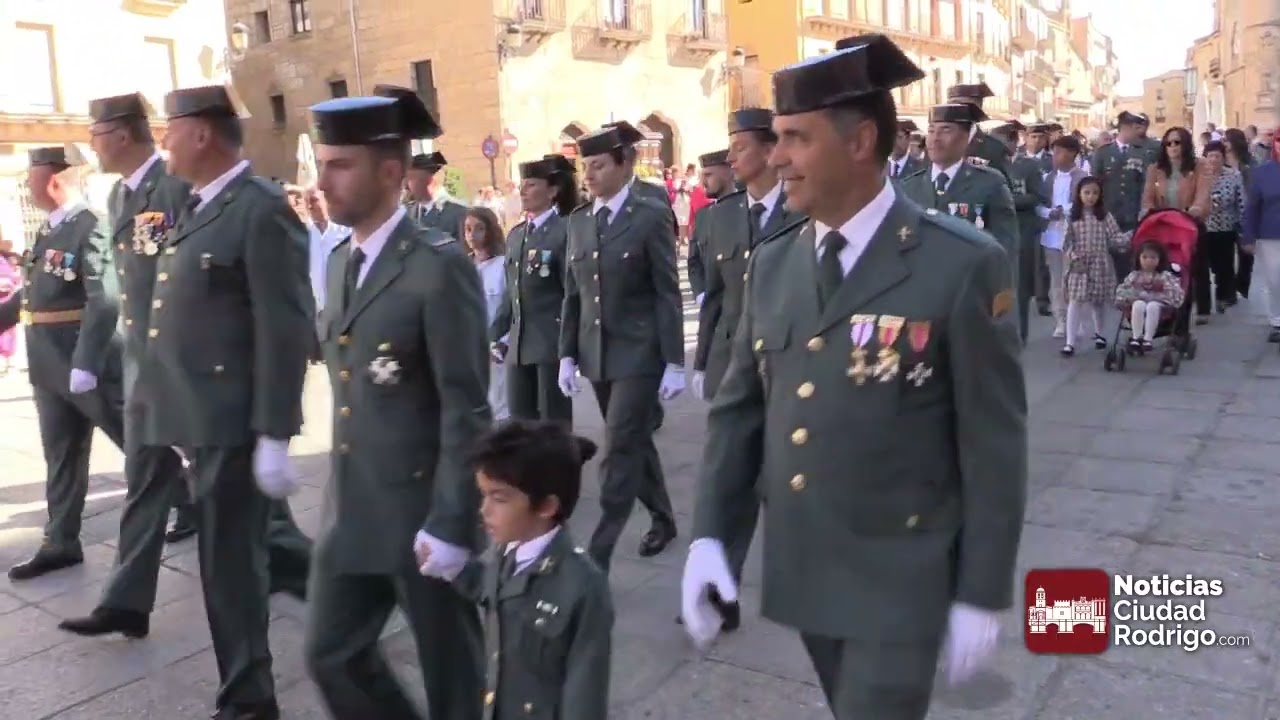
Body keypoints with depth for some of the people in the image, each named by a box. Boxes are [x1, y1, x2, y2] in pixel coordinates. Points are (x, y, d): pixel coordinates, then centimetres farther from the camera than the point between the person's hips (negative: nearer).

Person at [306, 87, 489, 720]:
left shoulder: (440, 266, -16)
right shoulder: (340, 263, 9)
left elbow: (466, 409, -18)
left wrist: (450, 523, -19)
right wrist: (342, 494, 17)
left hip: (422, 511, -7)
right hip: (350, 510, 8)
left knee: (448, 667, 11)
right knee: (329, 654, 15)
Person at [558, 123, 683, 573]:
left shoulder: (651, 217, -7)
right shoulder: (578, 221, 9)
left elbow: (668, 294, -9)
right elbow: (572, 293, 11)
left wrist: (674, 362, -12)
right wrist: (567, 354, 6)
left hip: (638, 354, -6)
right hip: (596, 355, 6)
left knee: (619, 451, -7)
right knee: (634, 443, 18)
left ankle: (598, 557, -2)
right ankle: (663, 519, 37)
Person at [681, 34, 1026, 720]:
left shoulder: (963, 264, -14)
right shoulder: (772, 264, 2)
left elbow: (993, 444, -11)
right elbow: (737, 407, 5)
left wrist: (981, 594, -9)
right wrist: (708, 534, -3)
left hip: (900, 581, -5)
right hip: (798, 568, 5)